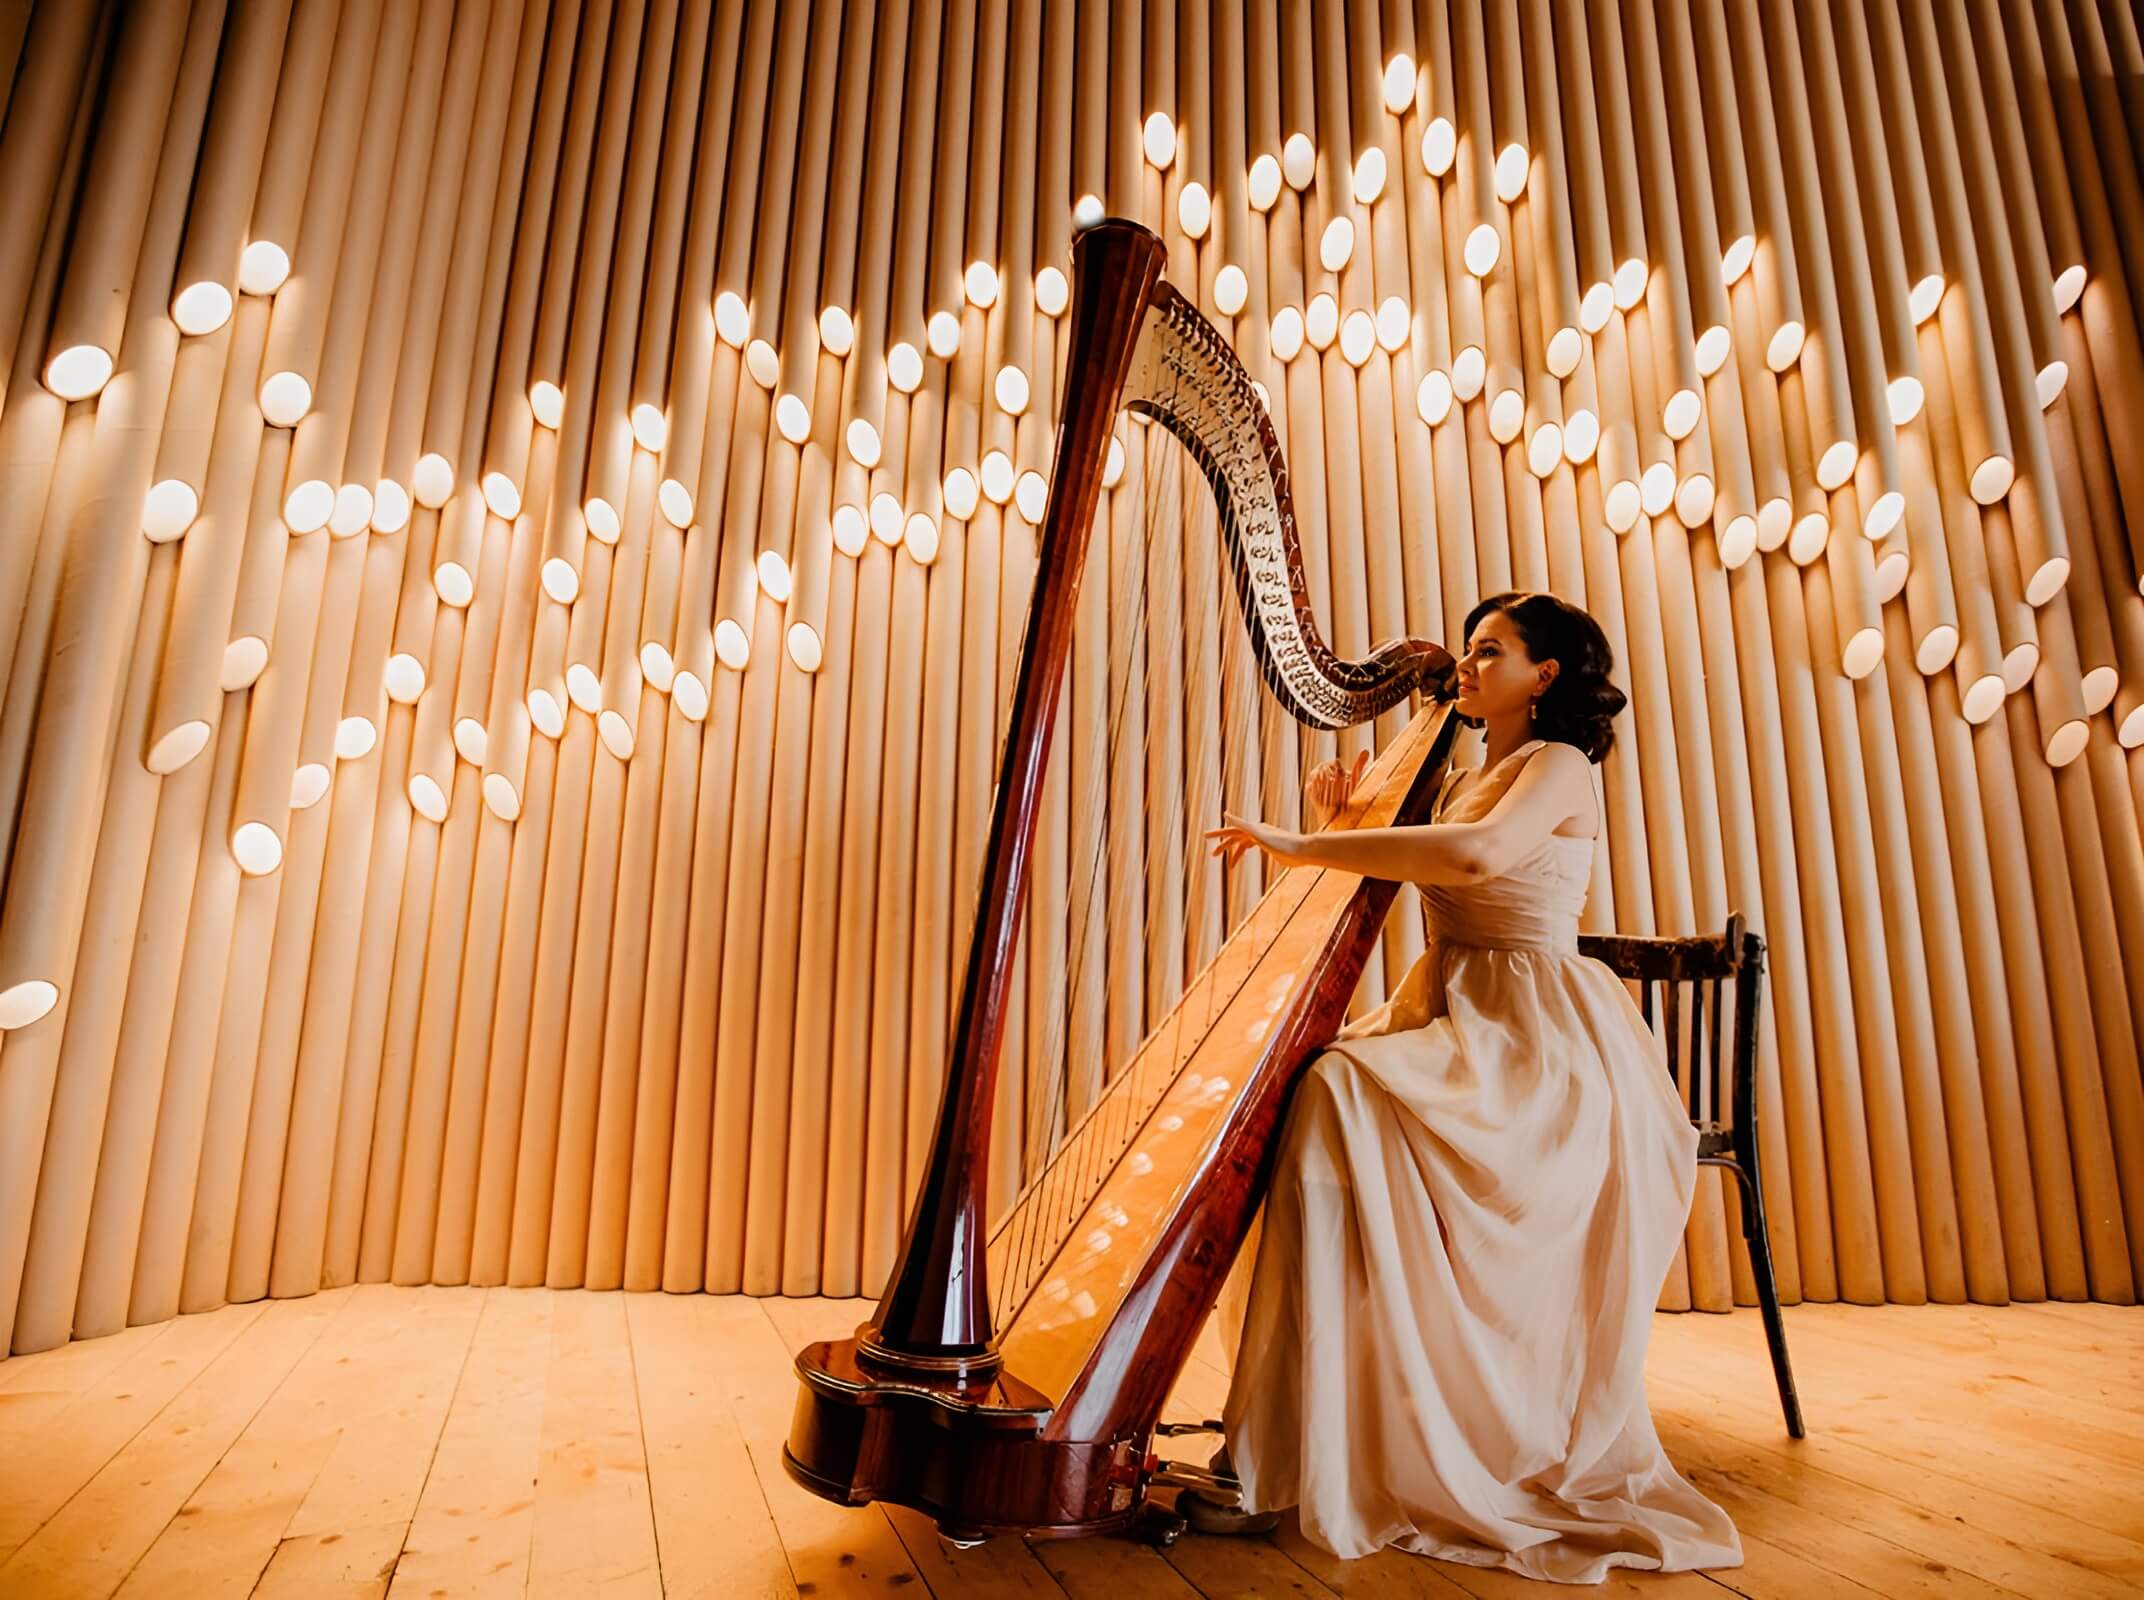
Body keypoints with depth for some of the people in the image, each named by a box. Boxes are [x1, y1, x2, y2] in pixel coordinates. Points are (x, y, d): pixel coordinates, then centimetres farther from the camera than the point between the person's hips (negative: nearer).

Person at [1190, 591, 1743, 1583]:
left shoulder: (1559, 767, -5)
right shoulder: (1460, 781, 20)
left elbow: (1476, 854, -28)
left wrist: (1302, 846, -27)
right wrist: (1345, 818, 4)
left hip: (1534, 1047, -8)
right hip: (1445, 1015, 8)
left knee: (1345, 1095, -31)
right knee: (1297, 1098, -12)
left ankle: (1305, 1470, -26)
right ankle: (1283, 1438, -6)